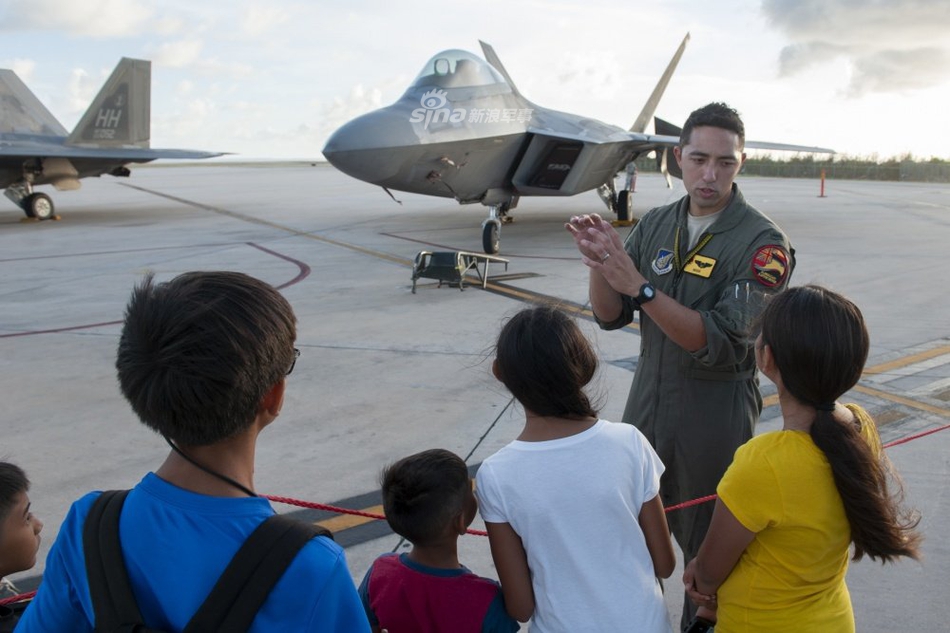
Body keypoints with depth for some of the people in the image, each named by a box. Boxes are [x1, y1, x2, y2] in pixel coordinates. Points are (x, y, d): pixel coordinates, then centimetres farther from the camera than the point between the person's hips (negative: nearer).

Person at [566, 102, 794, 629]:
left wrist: (639, 285, -32)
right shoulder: (654, 225, 1)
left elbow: (722, 344, -25)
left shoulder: (764, 244, -16)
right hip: (647, 406, 5)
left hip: (714, 421, -5)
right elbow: (611, 316, -1)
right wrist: (600, 262, -21)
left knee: (707, 551, 13)